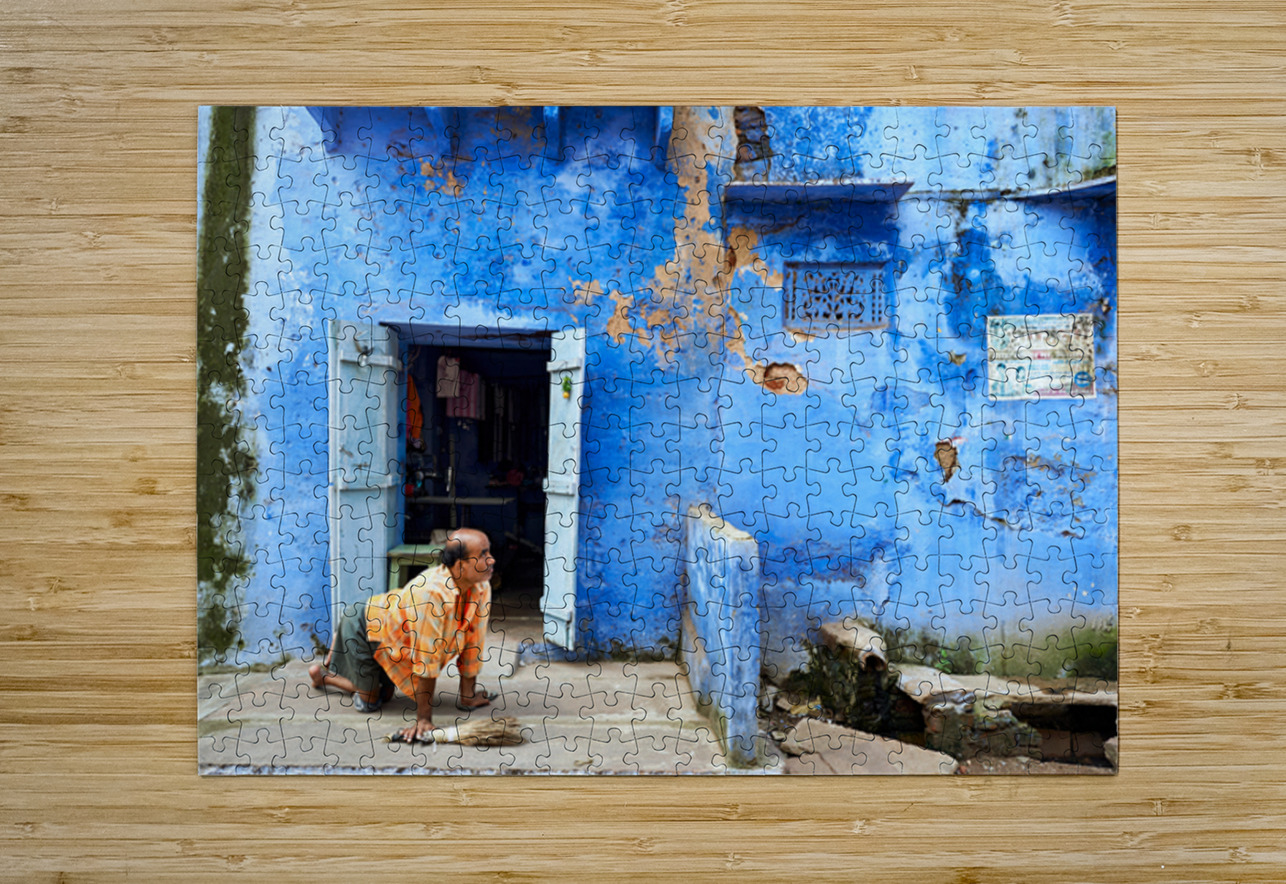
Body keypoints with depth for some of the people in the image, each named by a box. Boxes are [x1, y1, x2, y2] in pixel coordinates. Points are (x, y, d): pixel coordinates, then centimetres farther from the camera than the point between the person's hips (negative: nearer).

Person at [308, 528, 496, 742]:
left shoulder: (481, 587, -20)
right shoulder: (432, 593, -42)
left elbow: (472, 642, -10)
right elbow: (427, 661, -38)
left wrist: (468, 695, -5)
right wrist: (423, 719, -33)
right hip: (360, 627, -7)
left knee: (385, 694, 22)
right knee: (368, 702, 2)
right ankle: (320, 674, 26)